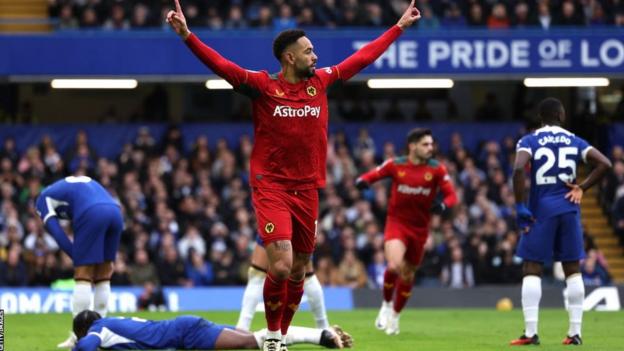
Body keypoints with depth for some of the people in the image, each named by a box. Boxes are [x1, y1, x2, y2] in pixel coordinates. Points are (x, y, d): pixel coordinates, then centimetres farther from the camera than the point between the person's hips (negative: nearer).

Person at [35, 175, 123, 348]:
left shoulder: (44, 199, 22)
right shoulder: (84, 181, 39)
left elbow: (57, 233, 8)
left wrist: (79, 260, 8)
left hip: (91, 216, -6)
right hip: (115, 211, 6)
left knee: (83, 277, 0)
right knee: (103, 277, 15)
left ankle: (78, 336, -3)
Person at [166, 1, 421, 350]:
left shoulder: (321, 82, 7)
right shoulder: (262, 85, -6)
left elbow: (363, 57, 17)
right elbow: (221, 65, -15)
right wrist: (187, 35, -29)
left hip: (307, 189, 5)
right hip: (271, 187, -5)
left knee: (298, 271, 10)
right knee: (281, 265, -17)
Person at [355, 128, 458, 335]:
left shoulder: (437, 169, -5)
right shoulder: (395, 165, -6)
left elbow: (451, 195, -4)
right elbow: (373, 175, 6)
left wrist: (443, 205, -27)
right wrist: (362, 181, -18)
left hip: (420, 228, 2)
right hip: (396, 222, -2)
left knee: (408, 275, 12)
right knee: (394, 266, -26)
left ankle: (395, 316, 36)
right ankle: (386, 305, 3)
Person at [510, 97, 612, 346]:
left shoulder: (529, 141, -1)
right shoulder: (575, 141, 8)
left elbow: (519, 169, -18)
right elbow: (605, 164, 0)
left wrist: (520, 207, -13)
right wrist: (581, 188, 5)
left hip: (541, 210, -3)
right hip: (569, 209, 3)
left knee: (531, 270, 1)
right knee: (573, 270, 10)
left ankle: (530, 332, -8)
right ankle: (575, 332, 8)